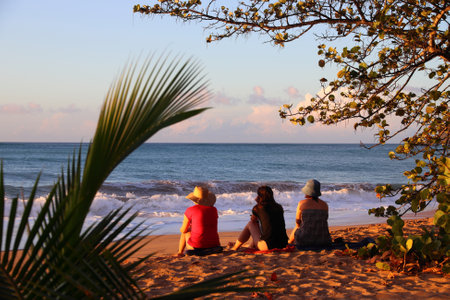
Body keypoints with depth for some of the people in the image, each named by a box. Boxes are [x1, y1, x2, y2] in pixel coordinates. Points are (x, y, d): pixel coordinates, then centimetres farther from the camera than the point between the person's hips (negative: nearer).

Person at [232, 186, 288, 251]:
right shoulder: (279, 207, 8)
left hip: (267, 246, -5)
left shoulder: (257, 208, -3)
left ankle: (234, 248, 30)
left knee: (250, 224, 18)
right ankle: (251, 247, 47)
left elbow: (253, 220, 20)